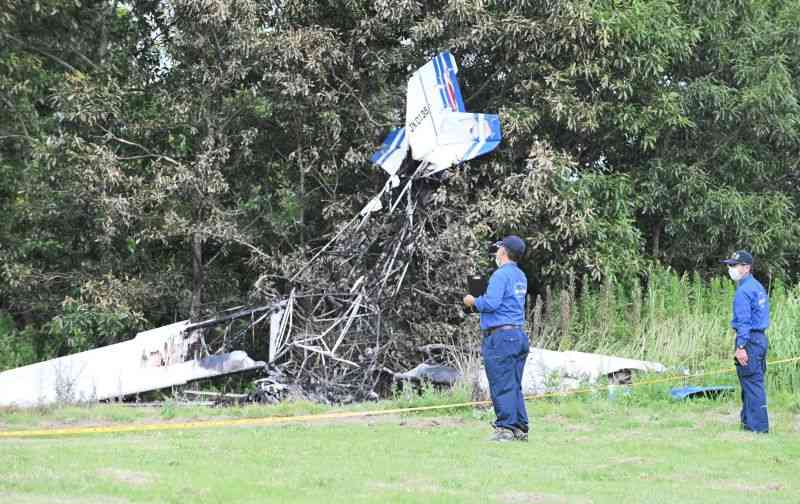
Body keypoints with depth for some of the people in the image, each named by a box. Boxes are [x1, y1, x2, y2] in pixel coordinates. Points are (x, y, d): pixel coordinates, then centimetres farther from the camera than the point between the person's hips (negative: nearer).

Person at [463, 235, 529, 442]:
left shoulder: (501, 275, -12)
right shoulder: (521, 277, 16)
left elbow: (491, 303, -21)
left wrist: (474, 302, -3)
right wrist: (481, 300, 22)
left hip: (500, 335, -9)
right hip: (518, 335, 9)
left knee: (501, 385, -7)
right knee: (514, 386, 12)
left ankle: (505, 428, -9)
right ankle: (520, 429, 12)